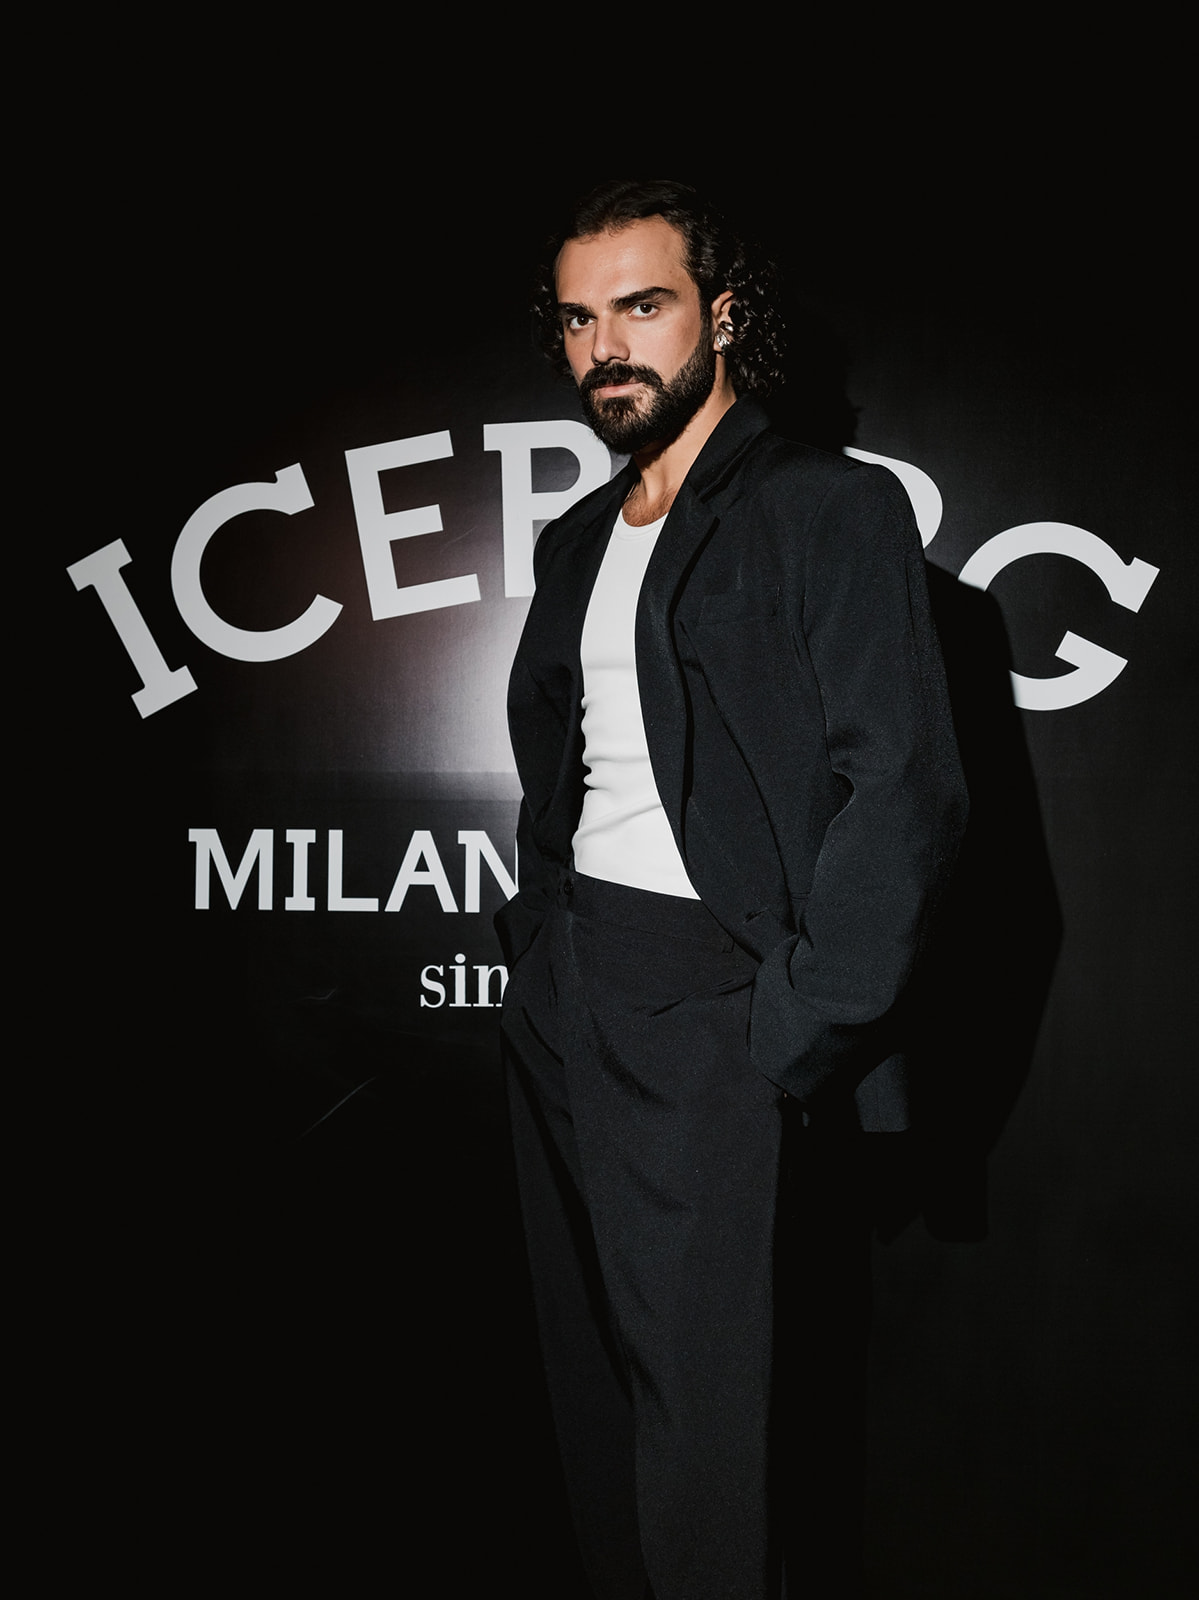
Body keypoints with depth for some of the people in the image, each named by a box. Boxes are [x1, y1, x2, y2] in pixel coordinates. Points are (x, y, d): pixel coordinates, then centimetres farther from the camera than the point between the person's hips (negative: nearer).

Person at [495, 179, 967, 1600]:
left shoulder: (833, 510, -5)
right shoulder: (575, 542, 17)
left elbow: (903, 790, -12)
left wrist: (796, 1041, -17)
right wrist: (534, 951, 10)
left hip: (710, 1001, -7)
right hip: (560, 998, 7)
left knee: (709, 1417, -2)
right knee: (590, 1384, 14)